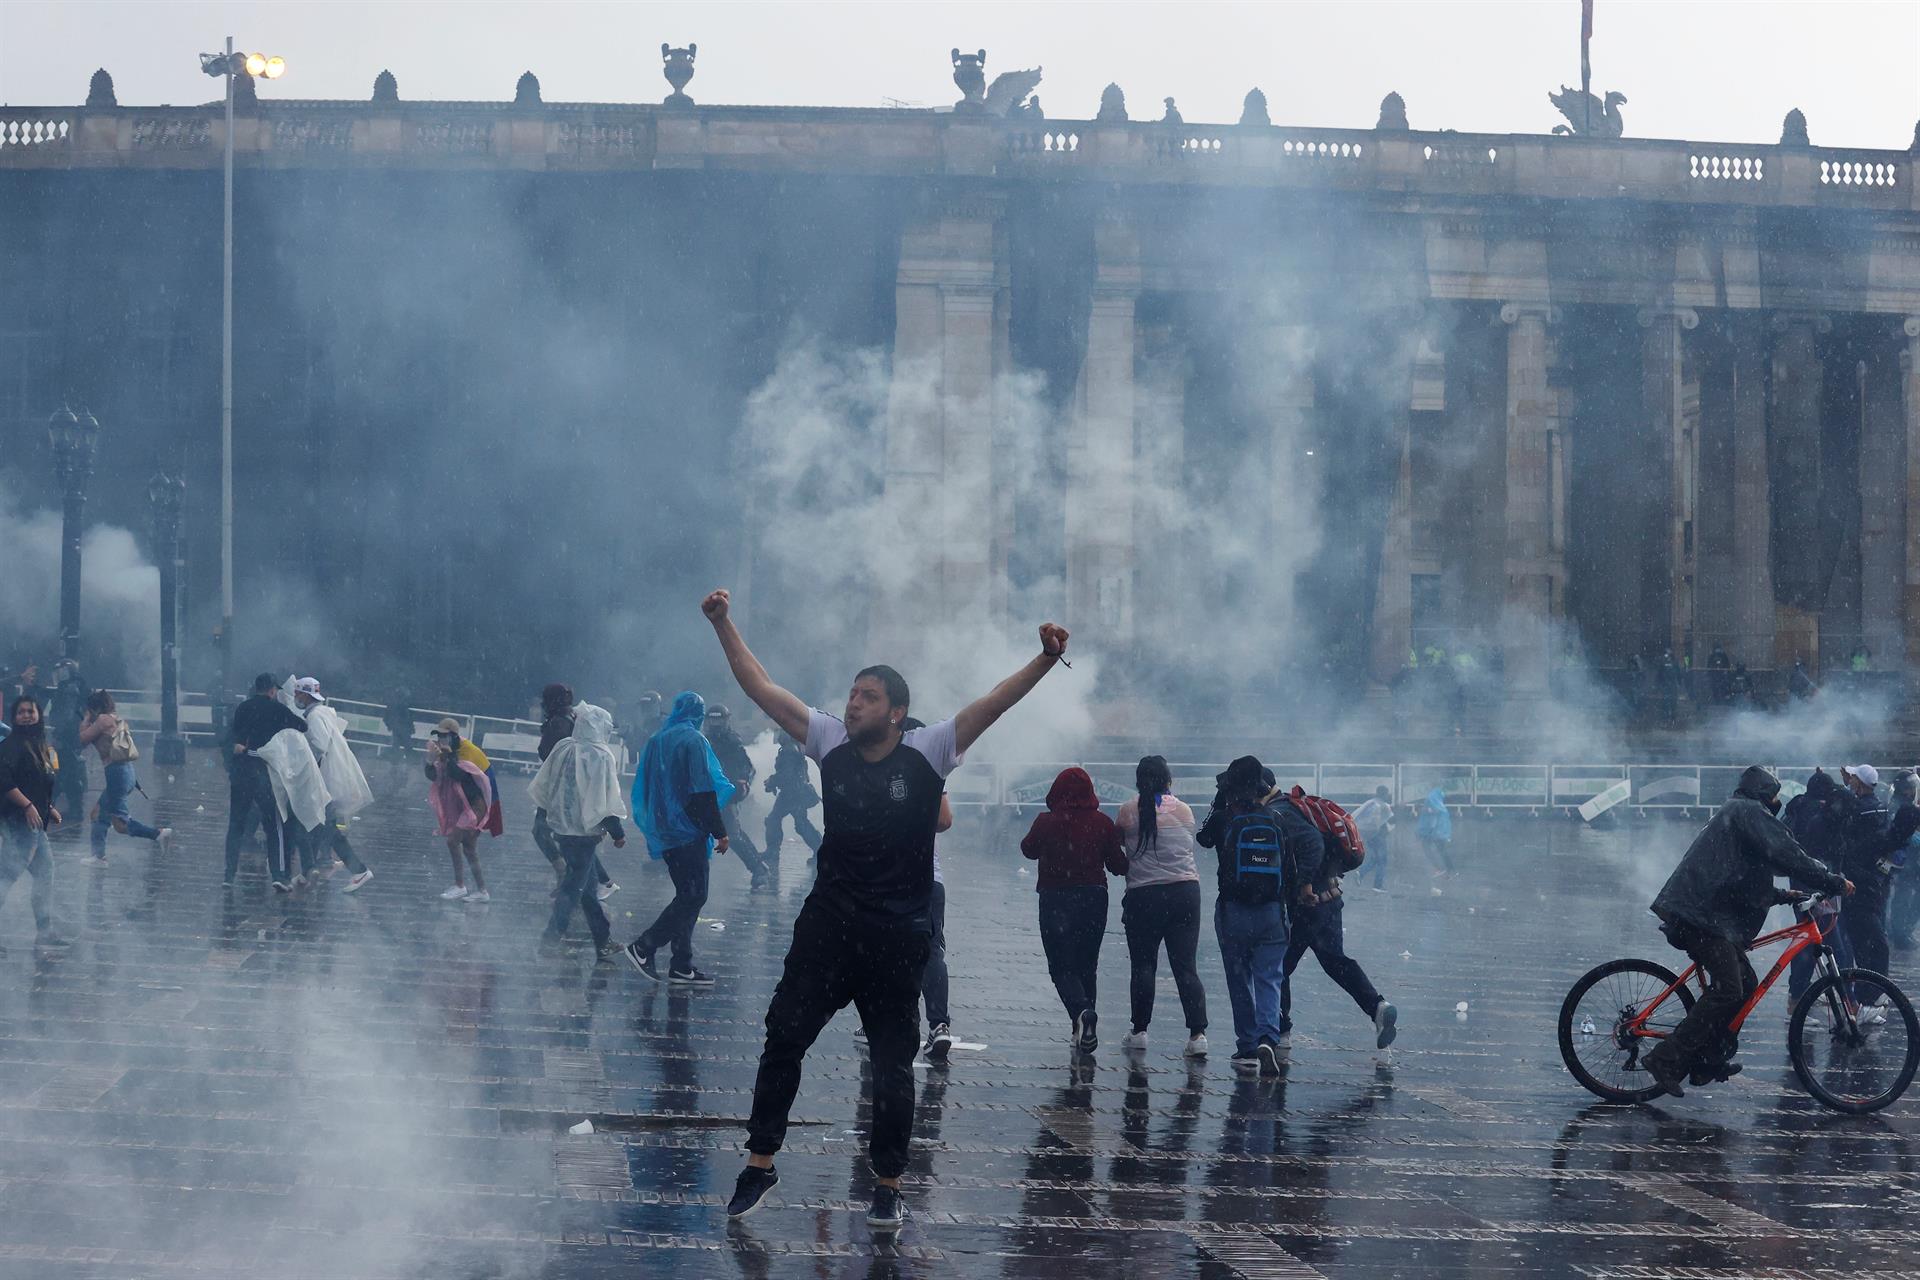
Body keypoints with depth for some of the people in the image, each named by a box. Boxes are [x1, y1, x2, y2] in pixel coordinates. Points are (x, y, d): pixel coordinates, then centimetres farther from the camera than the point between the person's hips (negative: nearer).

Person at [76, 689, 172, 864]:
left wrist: (86, 721, 10)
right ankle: (99, 856, 22)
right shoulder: (117, 720, 18)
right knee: (99, 815, 19)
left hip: (117, 772, -10)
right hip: (128, 772, 10)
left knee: (120, 824, -11)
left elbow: (82, 739, -4)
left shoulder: (104, 720, -8)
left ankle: (159, 833, -24)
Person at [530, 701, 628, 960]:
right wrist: (618, 832, -11)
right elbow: (606, 801, -18)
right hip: (584, 830, -8)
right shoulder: (600, 756, -16)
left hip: (560, 825, 8)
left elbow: (543, 788, 12)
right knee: (575, 885, 0)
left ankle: (603, 942, 20)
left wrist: (543, 813, 24)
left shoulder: (562, 748, 3)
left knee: (587, 883, 14)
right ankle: (551, 937, -3)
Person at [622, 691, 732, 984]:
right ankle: (644, 947, -11)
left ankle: (682, 966, 9)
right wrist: (719, 832, -12)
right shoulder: (694, 741, -10)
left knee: (686, 895, 12)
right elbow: (705, 791, -15)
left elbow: (643, 791, 15)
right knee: (693, 896, -5)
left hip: (664, 833, 8)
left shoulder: (656, 741, 12)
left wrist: (651, 829, 22)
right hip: (689, 832, -8)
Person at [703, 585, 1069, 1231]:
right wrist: (723, 625, -2)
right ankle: (760, 1164, 11)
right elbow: (761, 688, 3)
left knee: (892, 1066, 5)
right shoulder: (829, 743, 2)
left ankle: (889, 1187, 16)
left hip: (898, 935, -2)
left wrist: (1045, 660, -29)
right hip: (827, 926, 2)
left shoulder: (929, 753, -6)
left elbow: (994, 702, -16)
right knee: (782, 1038, 0)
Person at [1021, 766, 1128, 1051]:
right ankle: (1083, 1030, 16)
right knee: (1087, 965, 15)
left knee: (1061, 966, 1)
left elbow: (1028, 849, 10)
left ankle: (1081, 1012, -26)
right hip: (1094, 899, 2)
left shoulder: (1046, 822, -8)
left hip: (1055, 900, -2)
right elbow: (1118, 864, 0)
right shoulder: (1102, 823, -5)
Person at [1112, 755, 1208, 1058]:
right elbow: (1188, 845, 14)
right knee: (1186, 967, 2)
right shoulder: (1185, 811, 4)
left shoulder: (1129, 812, -3)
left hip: (1144, 895, -2)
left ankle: (1139, 1031, 12)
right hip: (1186, 892, 2)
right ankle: (1198, 1034, -5)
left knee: (1143, 965, 9)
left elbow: (1116, 842, 9)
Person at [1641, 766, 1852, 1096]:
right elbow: (1788, 855, -13)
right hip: (1702, 916, -11)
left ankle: (1708, 1060, 12)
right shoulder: (1749, 811, -3)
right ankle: (1667, 1060, -19)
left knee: (1745, 984, 11)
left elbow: (1743, 879, 36)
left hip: (1699, 912, 11)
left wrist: (1781, 895, 31)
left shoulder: (1733, 812, 30)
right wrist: (1835, 882, -8)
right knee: (1727, 991, -17)